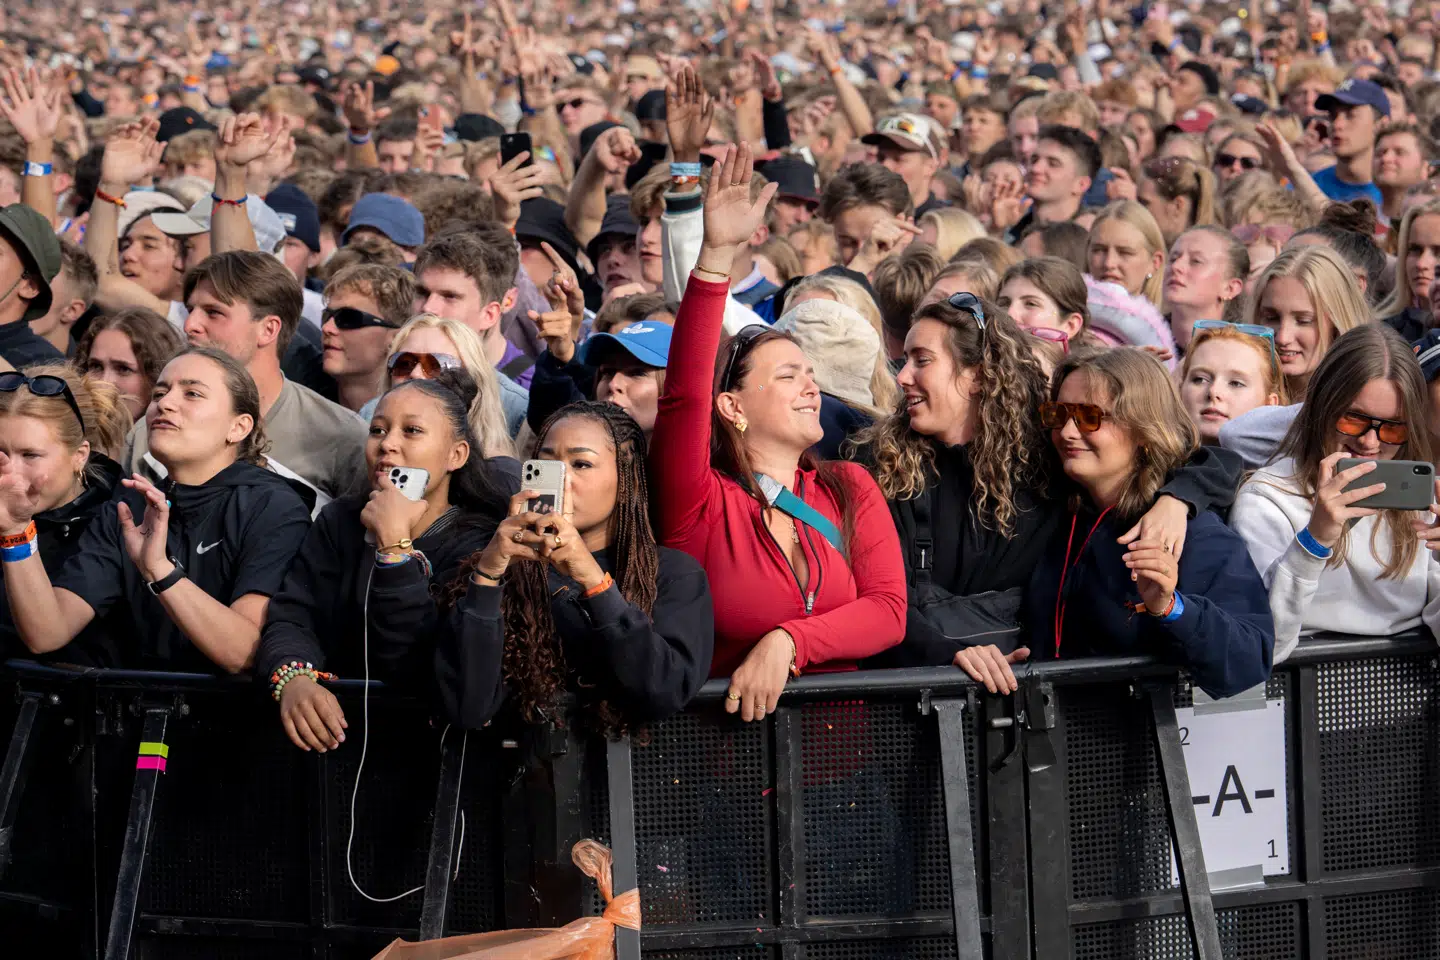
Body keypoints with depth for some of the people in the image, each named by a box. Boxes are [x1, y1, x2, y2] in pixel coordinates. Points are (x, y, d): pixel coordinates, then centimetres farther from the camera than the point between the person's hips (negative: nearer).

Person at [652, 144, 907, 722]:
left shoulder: (849, 489, 13)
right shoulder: (701, 506, 1)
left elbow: (889, 609, 4)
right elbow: (685, 393, -14)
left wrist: (785, 642, -12)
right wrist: (717, 255, -21)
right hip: (729, 730, -3)